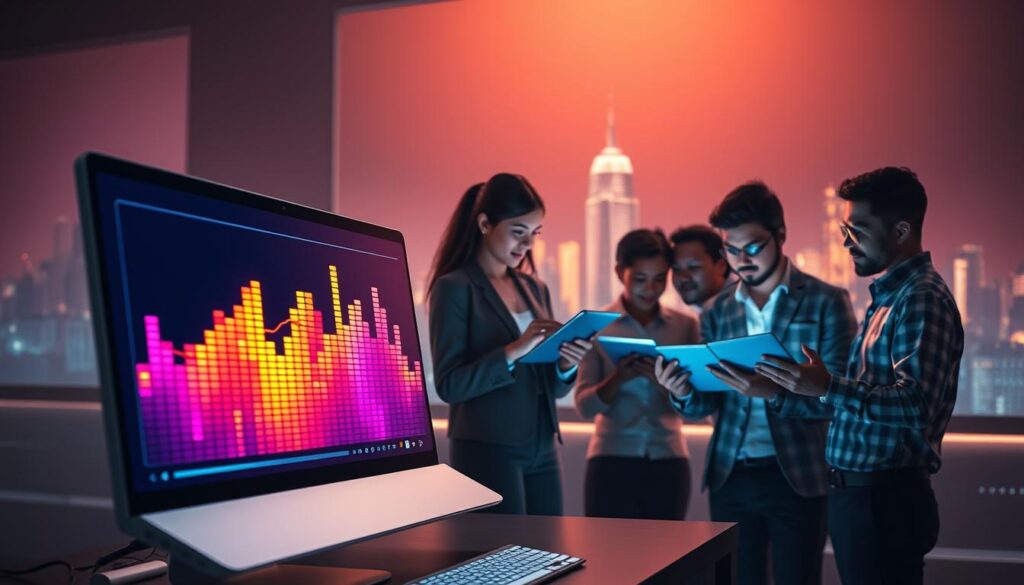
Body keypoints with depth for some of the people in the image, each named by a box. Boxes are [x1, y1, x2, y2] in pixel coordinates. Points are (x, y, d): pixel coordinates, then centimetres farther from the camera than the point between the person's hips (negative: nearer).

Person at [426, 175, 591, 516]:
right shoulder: (454, 287, -7)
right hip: (487, 451, -6)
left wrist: (566, 365, -7)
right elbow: (449, 385, -14)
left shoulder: (534, 288, 13)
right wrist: (513, 351, -24)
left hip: (541, 450, 6)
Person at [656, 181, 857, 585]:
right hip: (729, 477, 4)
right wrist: (683, 391, -17)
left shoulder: (826, 302, -4)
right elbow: (705, 405, 6)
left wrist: (773, 392, -27)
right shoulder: (717, 310, 7)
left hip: (797, 477, -3)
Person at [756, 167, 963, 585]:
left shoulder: (921, 299, -15)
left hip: (886, 496, -10)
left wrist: (828, 388, -31)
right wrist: (800, 384, 14)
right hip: (859, 489, 10)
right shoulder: (889, 295, 16)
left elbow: (916, 405, -26)